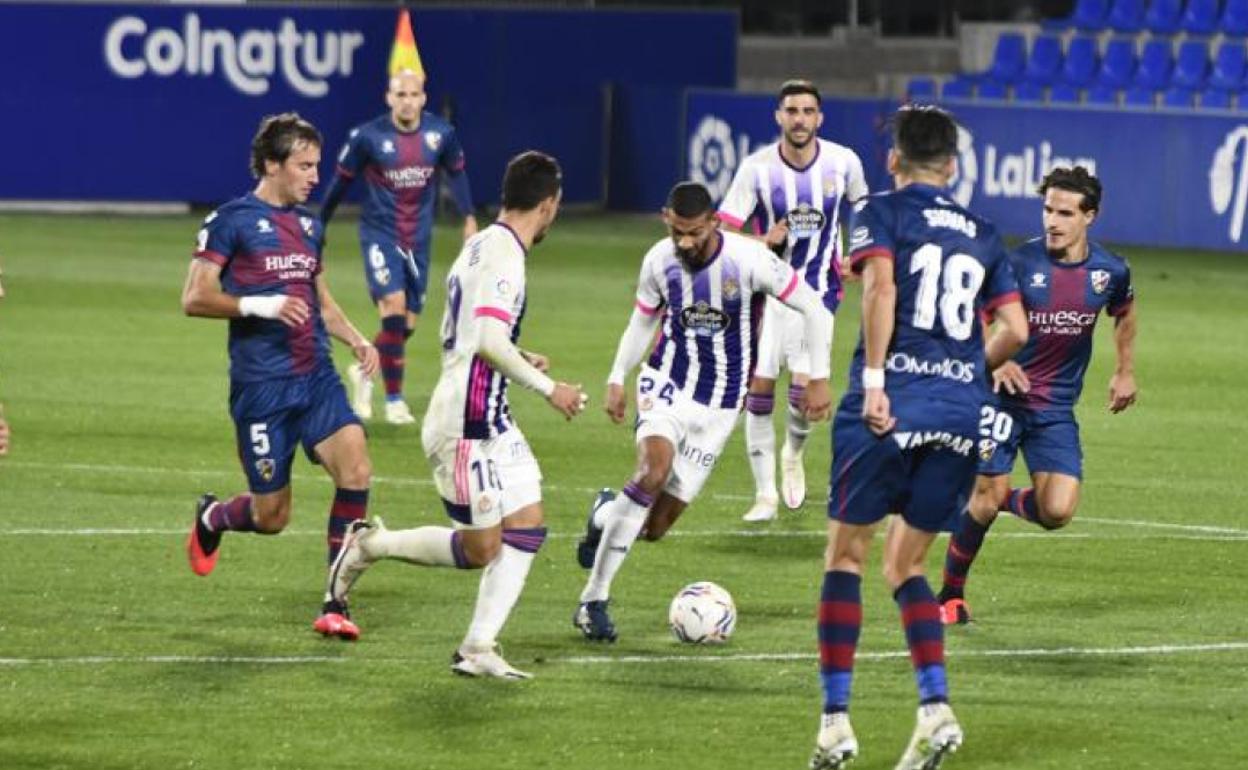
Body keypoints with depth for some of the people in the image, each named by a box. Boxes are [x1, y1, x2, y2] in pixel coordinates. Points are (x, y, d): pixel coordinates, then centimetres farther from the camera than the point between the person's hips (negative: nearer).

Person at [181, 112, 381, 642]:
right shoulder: (231, 221, -5)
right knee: (272, 515, -1)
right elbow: (194, 299, -10)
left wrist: (356, 340, 10)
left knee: (356, 469, -18)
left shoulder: (308, 225, 15)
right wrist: (261, 306, -22)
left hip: (317, 378, 5)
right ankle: (212, 518, 36)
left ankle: (336, 604, -8)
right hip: (261, 385, -5)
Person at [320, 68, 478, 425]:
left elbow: (456, 173, 11)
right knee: (394, 308, -20)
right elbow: (341, 181, 0)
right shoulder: (367, 137, -12)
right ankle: (394, 400, -10)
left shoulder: (441, 133, -5)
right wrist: (318, 227, 8)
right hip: (380, 234, -4)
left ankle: (364, 372, 36)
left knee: (407, 324, 8)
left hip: (418, 240, 4)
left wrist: (469, 218, 2)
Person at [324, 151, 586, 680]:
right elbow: (490, 341, -26)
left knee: (528, 527, 5)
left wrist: (517, 358, 26)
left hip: (490, 422, 10)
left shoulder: (481, 245, 12)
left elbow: (459, 333, 21)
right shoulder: (504, 253, -17)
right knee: (480, 549, -3)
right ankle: (372, 545, 13)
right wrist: (548, 388, -18)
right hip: (467, 425, -10)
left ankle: (478, 649, 4)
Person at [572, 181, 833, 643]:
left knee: (654, 526, -5)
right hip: (666, 382, 0)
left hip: (718, 405, 0)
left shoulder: (749, 260, -16)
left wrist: (819, 377, -7)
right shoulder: (659, 261, -5)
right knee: (655, 470, -31)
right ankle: (594, 601, -22)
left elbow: (811, 307, -6)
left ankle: (605, 517, 35)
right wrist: (616, 380, 11)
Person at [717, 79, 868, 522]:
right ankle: (765, 494, 10)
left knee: (804, 390, -14)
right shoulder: (757, 169, -10)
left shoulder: (842, 162, -5)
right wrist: (764, 242, -27)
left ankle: (794, 452, 21)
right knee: (759, 389, -4)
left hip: (818, 291, 0)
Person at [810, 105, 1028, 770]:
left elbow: (880, 287, -15)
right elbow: (1014, 330, 11)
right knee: (904, 568, 16)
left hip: (888, 411, -4)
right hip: (960, 417, 4)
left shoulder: (883, 212, 3)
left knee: (845, 557, 7)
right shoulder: (982, 236, 17)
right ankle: (935, 708, -3)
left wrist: (874, 380, -18)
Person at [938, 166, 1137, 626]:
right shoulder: (1019, 262, -13)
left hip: (1057, 410, 3)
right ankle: (951, 595, 12)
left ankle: (1011, 501, 23)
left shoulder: (1110, 272, -2)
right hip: (1004, 397, -3)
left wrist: (1125, 372, 22)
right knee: (986, 498, -8)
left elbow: (1124, 313, 22)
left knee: (1057, 512, -13)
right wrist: (995, 362, -21)